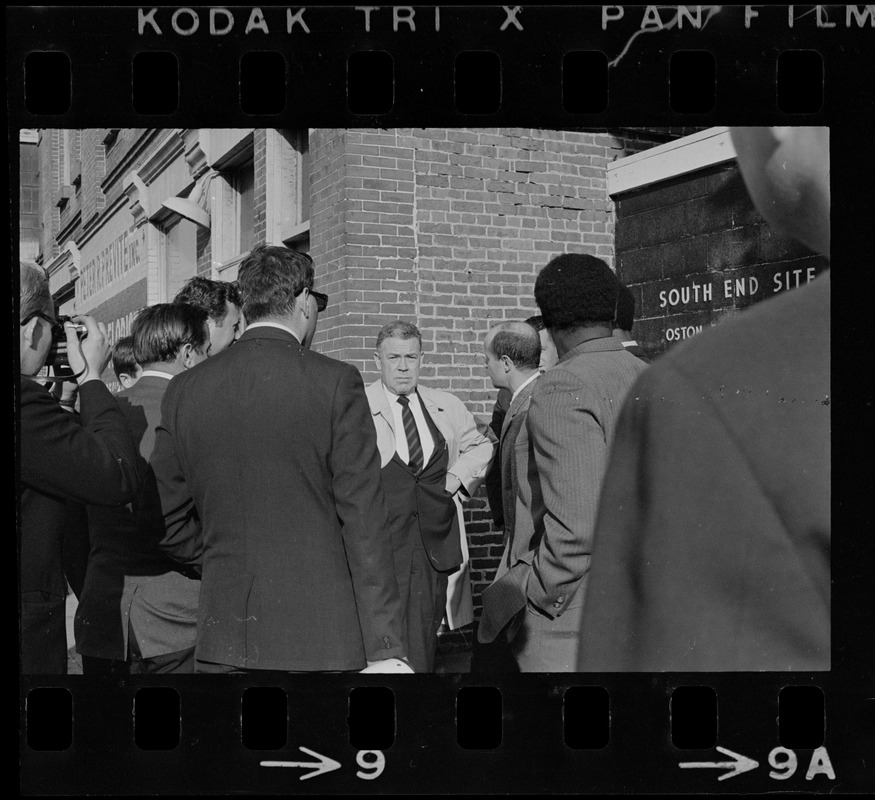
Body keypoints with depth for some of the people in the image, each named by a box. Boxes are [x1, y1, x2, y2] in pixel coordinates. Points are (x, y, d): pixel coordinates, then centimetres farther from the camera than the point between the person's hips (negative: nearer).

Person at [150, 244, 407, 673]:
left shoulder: (184, 390, 2)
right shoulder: (336, 383, -9)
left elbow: (165, 522, 5)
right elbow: (363, 520, -11)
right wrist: (384, 647, -9)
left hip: (222, 639, 4)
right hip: (320, 636, -3)